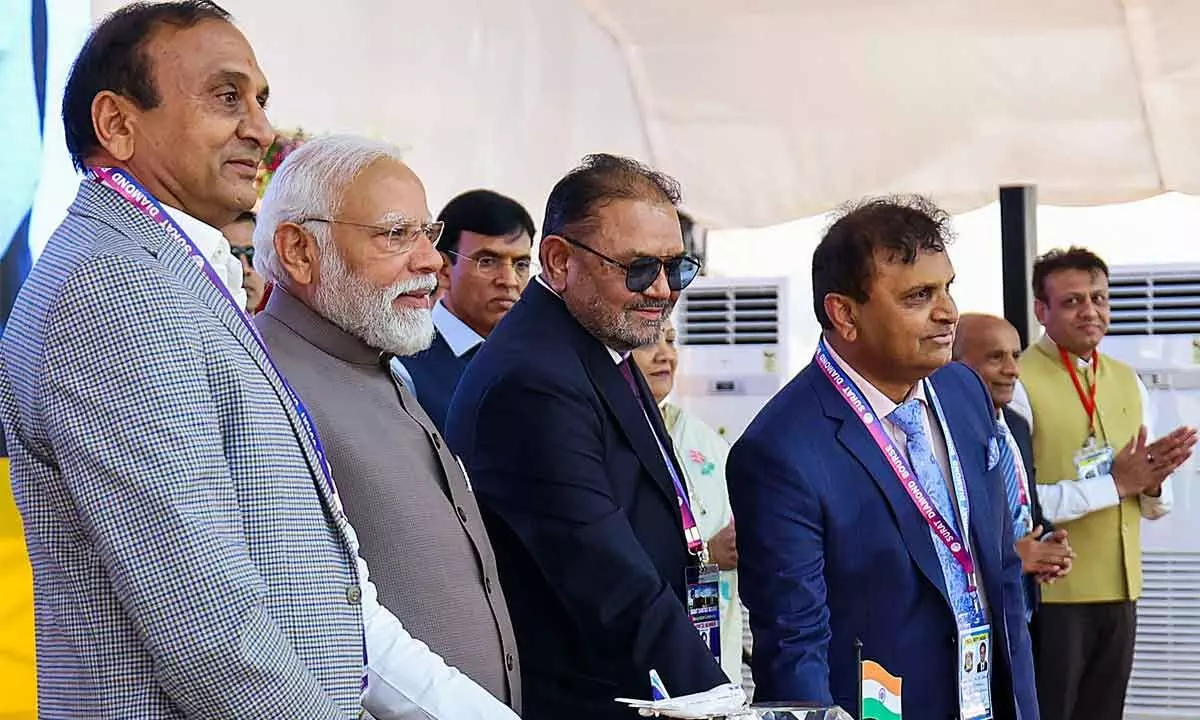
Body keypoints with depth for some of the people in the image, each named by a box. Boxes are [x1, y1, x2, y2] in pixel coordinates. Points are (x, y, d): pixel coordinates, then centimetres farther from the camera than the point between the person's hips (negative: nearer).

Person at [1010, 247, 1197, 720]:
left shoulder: (1129, 382, 11)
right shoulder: (1018, 383, -11)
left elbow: (1154, 507, 15)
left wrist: (1151, 484, -8)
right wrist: (1114, 484, -20)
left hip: (1120, 592, 7)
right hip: (1050, 593, -7)